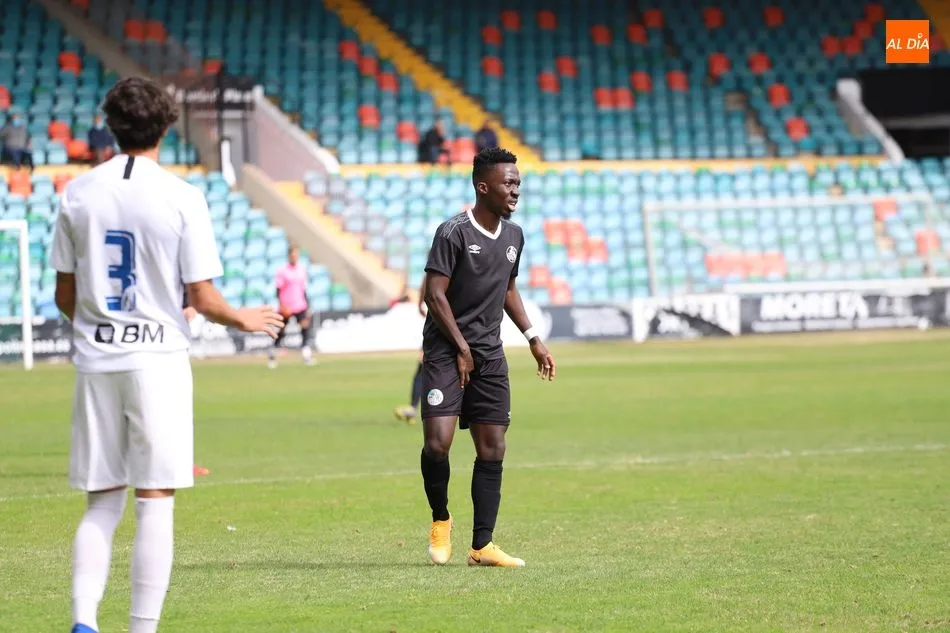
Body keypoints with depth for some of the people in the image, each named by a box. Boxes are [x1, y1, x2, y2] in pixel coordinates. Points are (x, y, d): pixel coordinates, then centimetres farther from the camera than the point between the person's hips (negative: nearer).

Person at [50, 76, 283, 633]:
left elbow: (65, 296, 9)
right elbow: (203, 300, -8)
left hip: (95, 360, 4)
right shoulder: (182, 197, -8)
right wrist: (245, 320, 12)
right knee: (155, 501, 1)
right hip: (158, 358, -4)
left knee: (102, 503, 10)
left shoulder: (78, 194, 4)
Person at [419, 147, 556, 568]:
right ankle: (440, 520, 8)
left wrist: (533, 338, 18)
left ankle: (482, 546, 6)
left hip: (490, 355, 7)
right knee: (438, 442, -18)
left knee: (492, 449, 2)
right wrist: (461, 348, -13)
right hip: (446, 351, -7)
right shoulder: (453, 233, -12)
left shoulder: (513, 236, 10)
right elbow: (434, 293, -14)